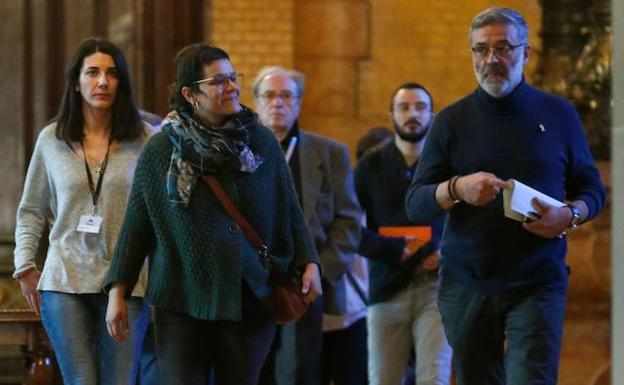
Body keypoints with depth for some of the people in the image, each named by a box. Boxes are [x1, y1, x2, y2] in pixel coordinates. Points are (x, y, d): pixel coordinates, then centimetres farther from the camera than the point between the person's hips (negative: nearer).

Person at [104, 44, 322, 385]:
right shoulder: (160, 151, 0)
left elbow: (290, 214, 10)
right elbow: (136, 226, 4)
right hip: (182, 302, -2)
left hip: (250, 301, 2)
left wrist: (308, 264, -3)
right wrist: (118, 291, -1)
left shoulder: (262, 143, 4)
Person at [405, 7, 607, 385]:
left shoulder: (558, 114, 4)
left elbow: (593, 190, 10)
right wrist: (456, 189, -22)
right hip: (466, 284, 2)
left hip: (538, 282, -1)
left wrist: (571, 215, -13)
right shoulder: (453, 121, 4)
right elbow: (415, 204, 0)